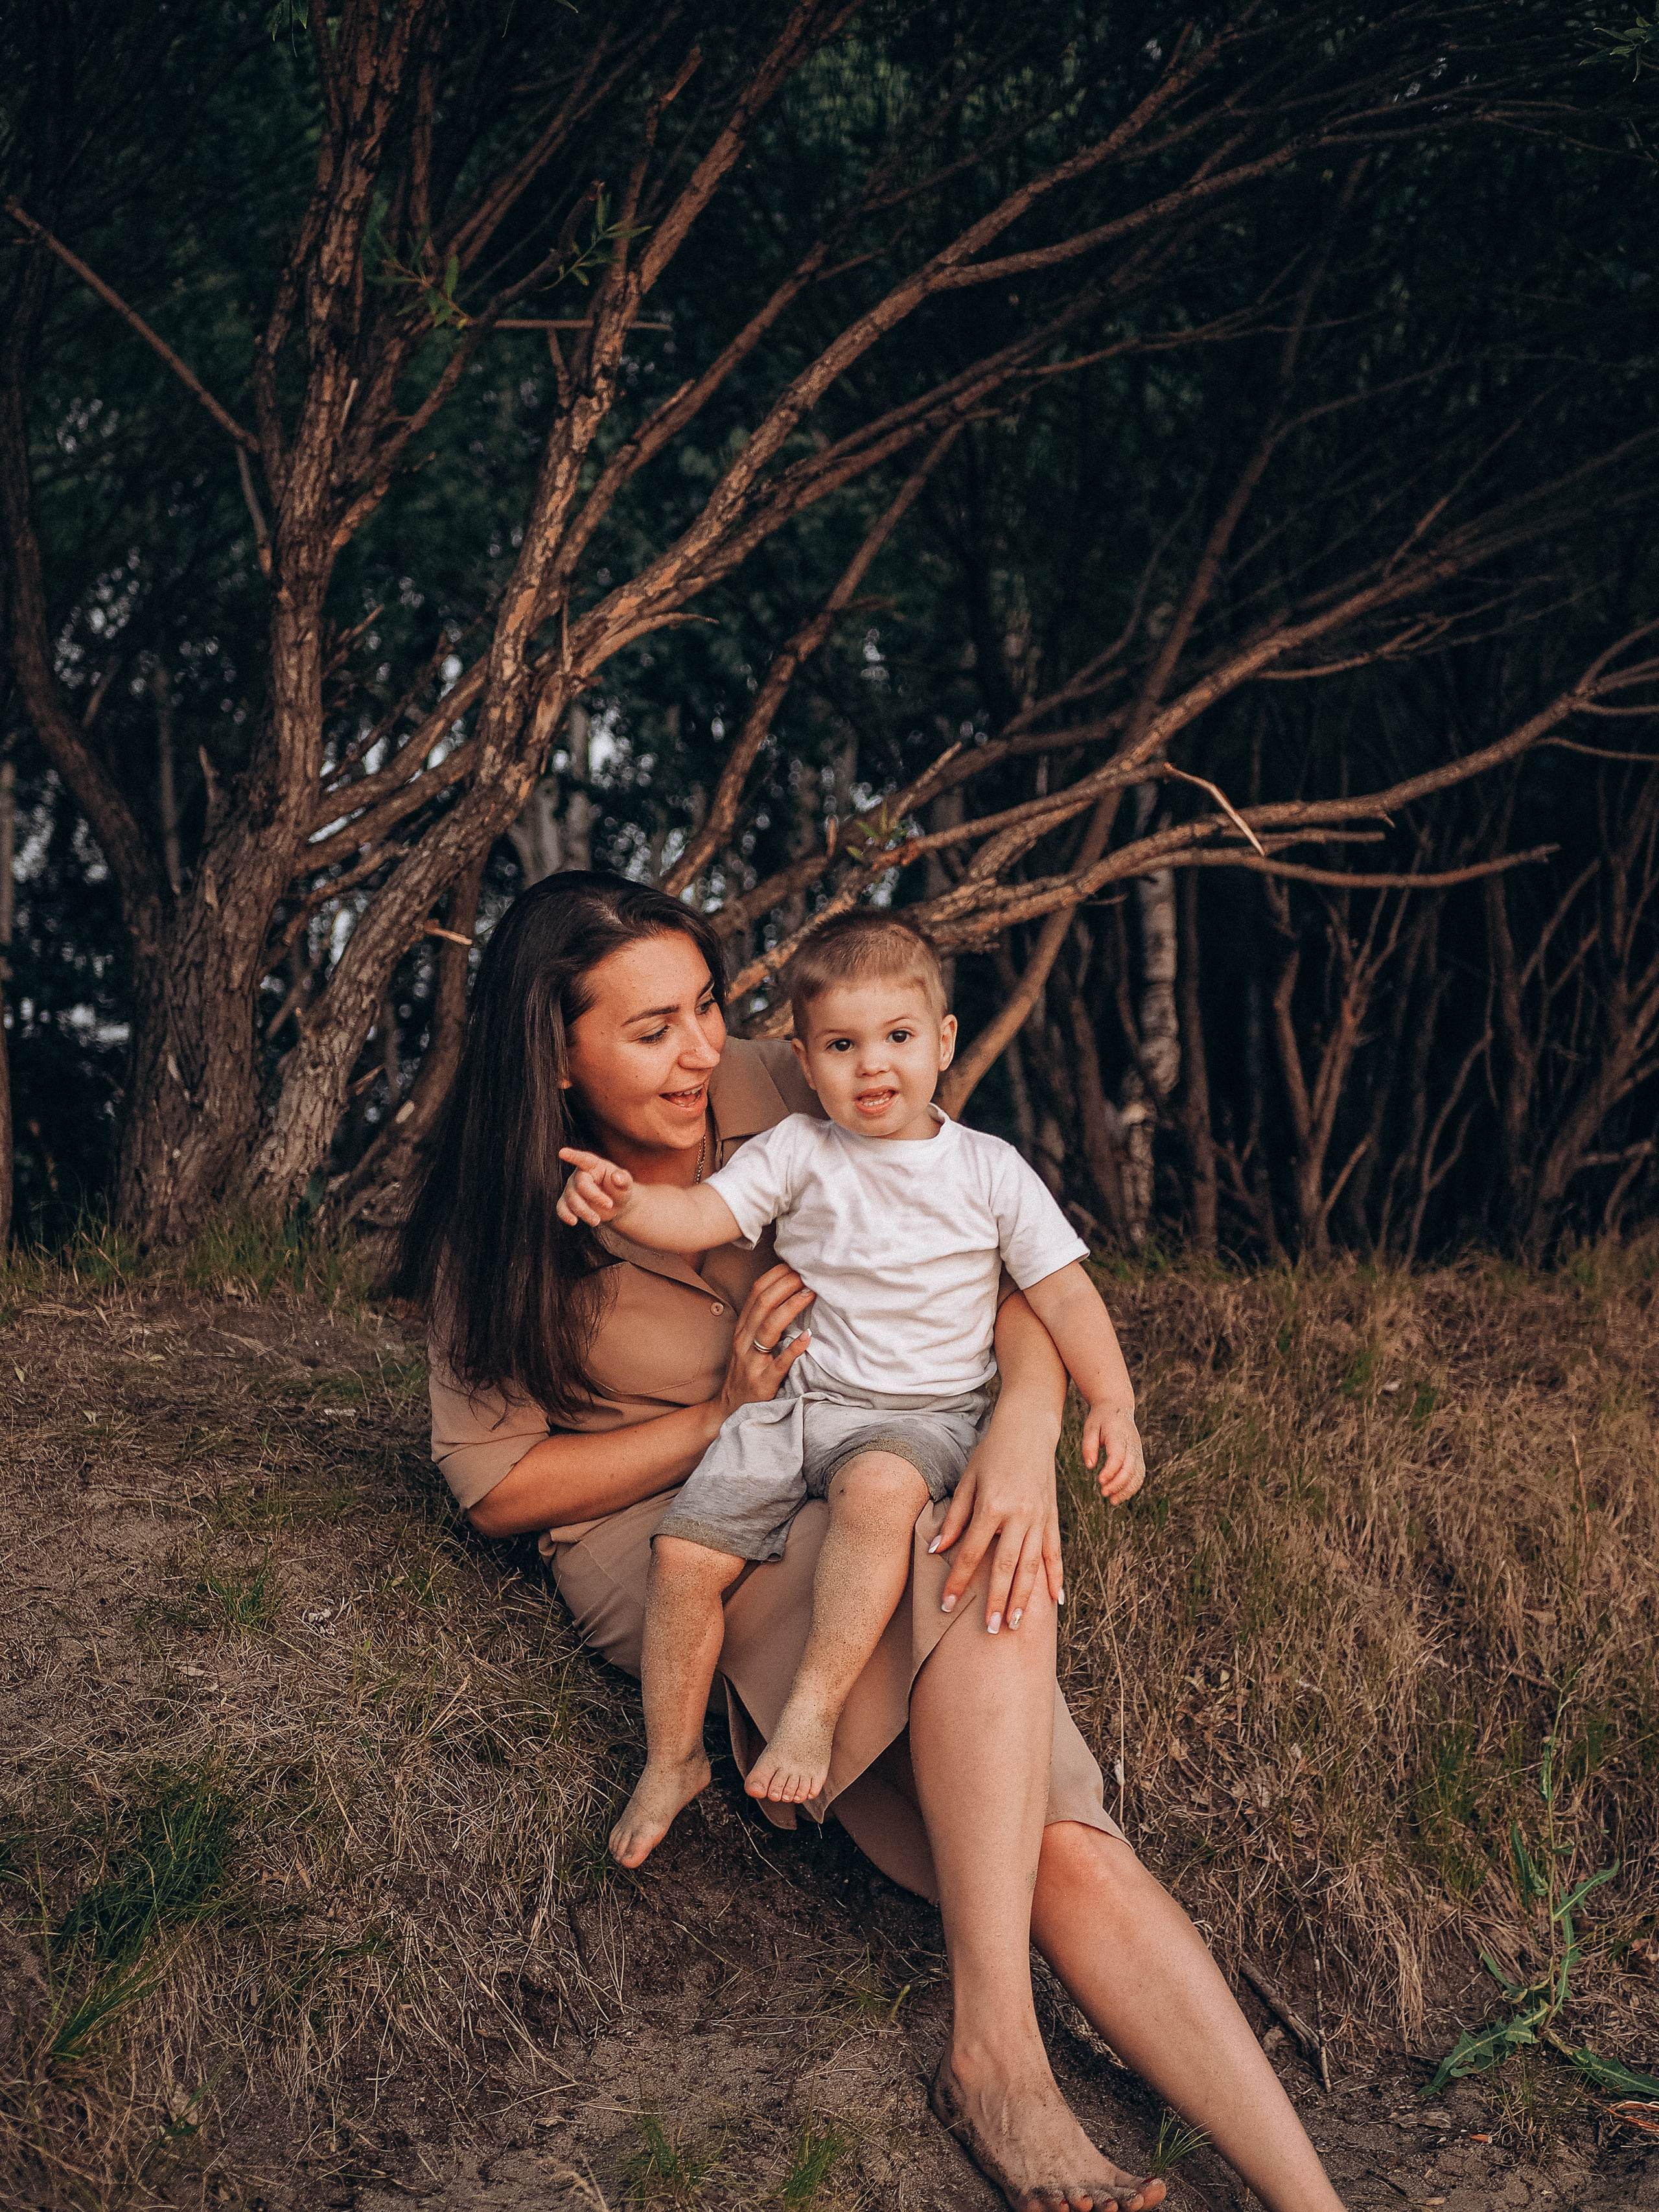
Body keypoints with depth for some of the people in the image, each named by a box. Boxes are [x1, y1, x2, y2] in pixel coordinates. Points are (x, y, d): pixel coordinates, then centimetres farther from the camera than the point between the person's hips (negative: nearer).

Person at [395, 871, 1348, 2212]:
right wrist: (724, 1415, -12)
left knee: (1064, 1851, -23)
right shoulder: (498, 1232, -3)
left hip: (866, 1513, 3)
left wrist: (1028, 1424, -27)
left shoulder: (782, 1099, -1)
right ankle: (996, 2056, -31)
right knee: (981, 1586, -34)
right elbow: (494, 1487, -2)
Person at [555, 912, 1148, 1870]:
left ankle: (813, 1710, -27)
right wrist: (623, 1201, -27)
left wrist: (1111, 1400, -11)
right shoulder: (800, 1154, 4)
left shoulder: (989, 1171, 2)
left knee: (878, 1489, -38)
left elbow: (1062, 1291, 2)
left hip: (923, 1414, -2)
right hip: (798, 1400, 3)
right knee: (686, 1549, -13)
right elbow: (701, 1216, -5)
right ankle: (673, 1757, 9)